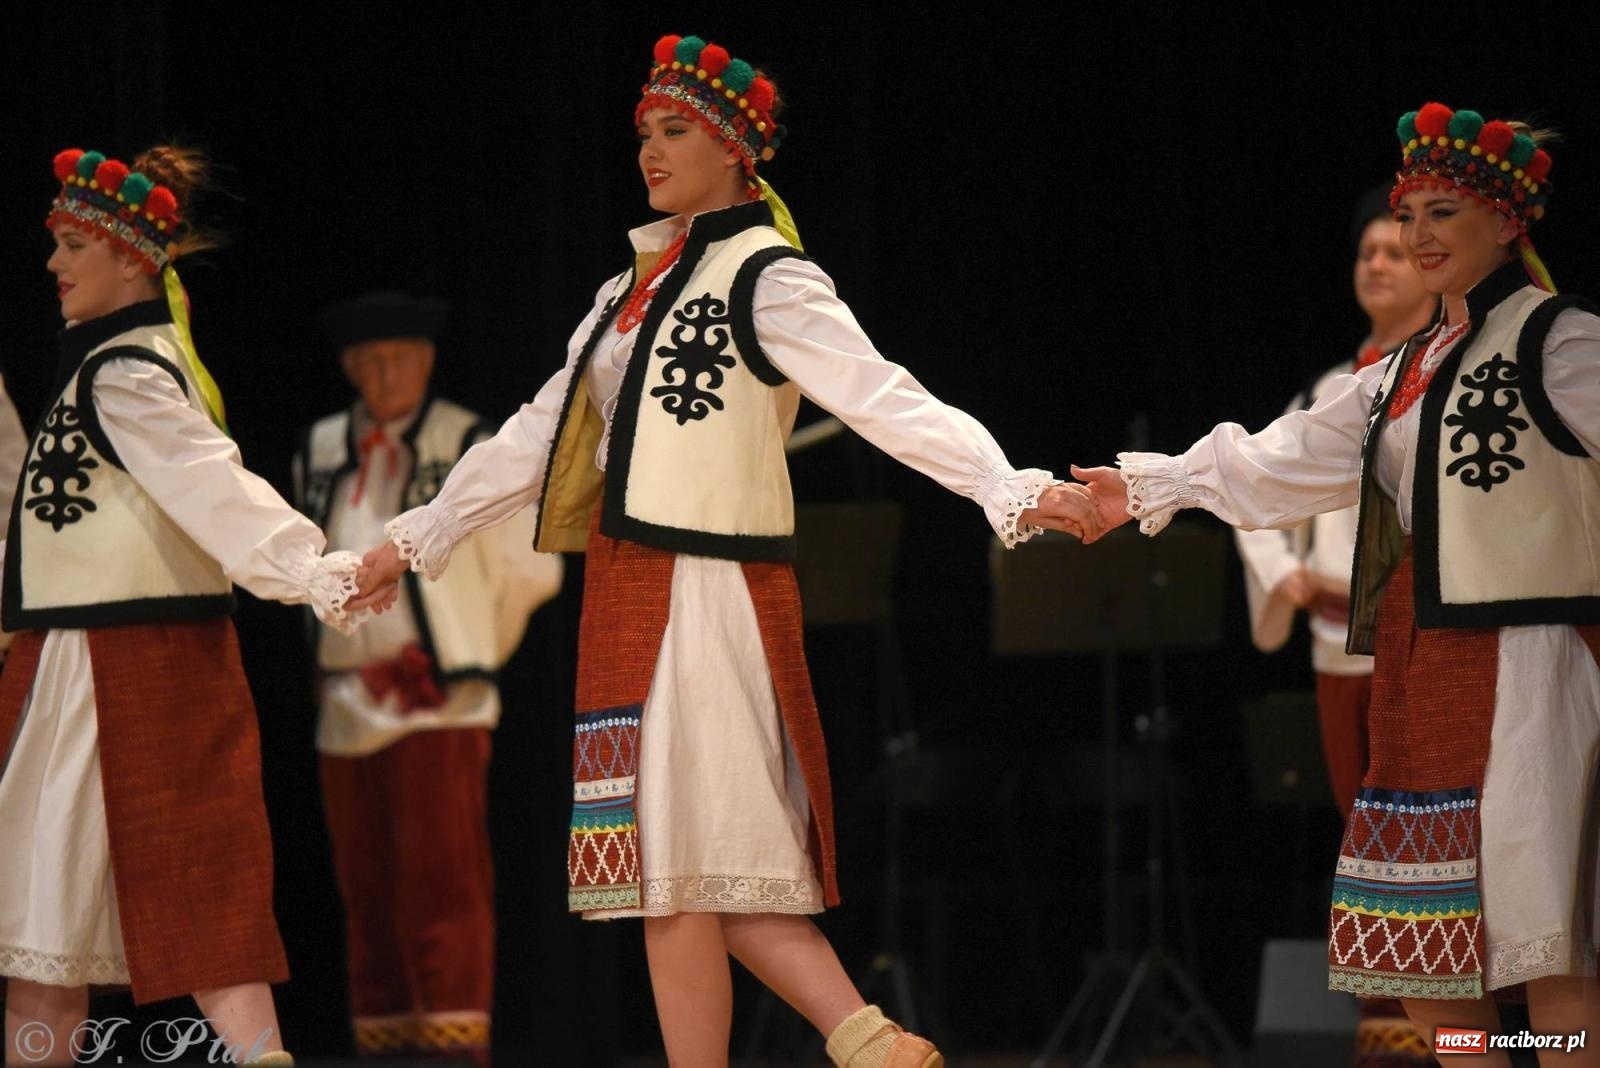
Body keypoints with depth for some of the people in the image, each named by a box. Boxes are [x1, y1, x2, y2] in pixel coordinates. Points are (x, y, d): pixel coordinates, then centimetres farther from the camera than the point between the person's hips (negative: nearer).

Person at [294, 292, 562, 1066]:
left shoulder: (469, 448, -1)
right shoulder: (318, 454, 12)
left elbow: (529, 572, 6)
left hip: (437, 706, -5)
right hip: (347, 705, 5)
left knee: (442, 883, -9)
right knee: (366, 890, 6)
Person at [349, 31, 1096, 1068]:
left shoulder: (766, 281, -7)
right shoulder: (641, 286, 17)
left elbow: (883, 398, -18)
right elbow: (544, 431, 25)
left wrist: (1013, 488, -31)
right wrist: (421, 536, 30)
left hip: (707, 591, -8)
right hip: (631, 589, 8)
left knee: (679, 869, -6)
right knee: (714, 867, 6)